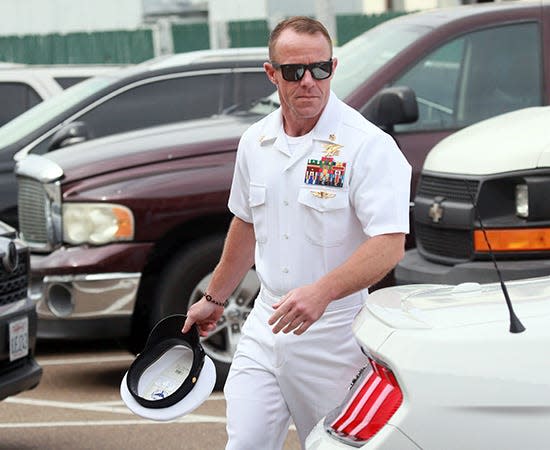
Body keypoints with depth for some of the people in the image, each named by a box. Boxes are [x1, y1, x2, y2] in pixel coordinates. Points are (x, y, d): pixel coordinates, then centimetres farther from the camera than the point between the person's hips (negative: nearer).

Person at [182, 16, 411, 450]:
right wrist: (214, 298, 31)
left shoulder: (368, 145, -13)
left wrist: (322, 292, -33)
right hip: (266, 326, 5)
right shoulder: (255, 142, 8)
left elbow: (389, 244, -21)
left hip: (335, 333, -5)